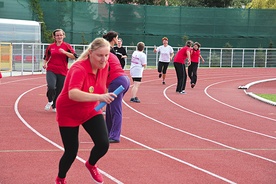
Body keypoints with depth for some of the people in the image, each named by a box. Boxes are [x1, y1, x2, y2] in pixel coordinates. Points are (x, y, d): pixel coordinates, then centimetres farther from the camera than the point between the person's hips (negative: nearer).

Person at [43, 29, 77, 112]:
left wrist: (64, 52, -22)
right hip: (51, 70, 0)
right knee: (51, 87, -22)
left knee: (59, 90, 5)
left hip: (62, 72, 0)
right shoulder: (51, 46, 6)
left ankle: (54, 106, 27)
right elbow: (46, 57, 21)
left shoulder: (67, 46, 1)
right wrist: (45, 63, 3)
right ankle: (50, 101, 6)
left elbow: (74, 56, -10)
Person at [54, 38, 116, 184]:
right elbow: (72, 94, -50)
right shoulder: (79, 69, -33)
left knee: (103, 144, -11)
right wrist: (99, 97, -60)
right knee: (71, 151, -1)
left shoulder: (104, 65, -13)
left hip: (91, 111, 5)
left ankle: (91, 165, 25)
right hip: (69, 114, -5)